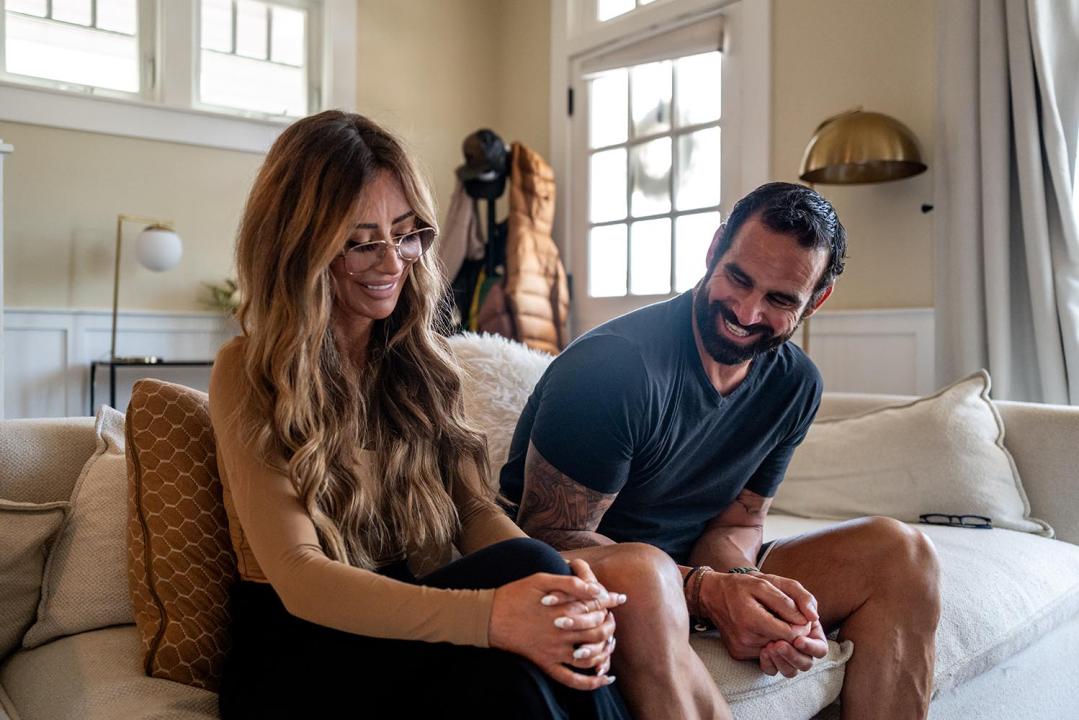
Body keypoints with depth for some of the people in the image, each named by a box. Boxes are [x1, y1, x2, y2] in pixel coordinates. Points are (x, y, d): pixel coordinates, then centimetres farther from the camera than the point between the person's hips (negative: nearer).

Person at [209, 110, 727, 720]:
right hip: (301, 650, -3)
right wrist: (490, 615, -35)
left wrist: (568, 590, -24)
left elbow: (474, 509, -1)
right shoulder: (249, 374, -9)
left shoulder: (424, 358, 8)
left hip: (413, 615, 4)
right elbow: (298, 578, -20)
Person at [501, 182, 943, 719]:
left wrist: (742, 587, -21)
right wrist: (706, 592, -32)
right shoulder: (614, 363, -23)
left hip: (703, 574, 7)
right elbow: (548, 533, -21)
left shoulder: (796, 385, 0)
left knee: (901, 554, -8)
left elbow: (735, 524, 4)